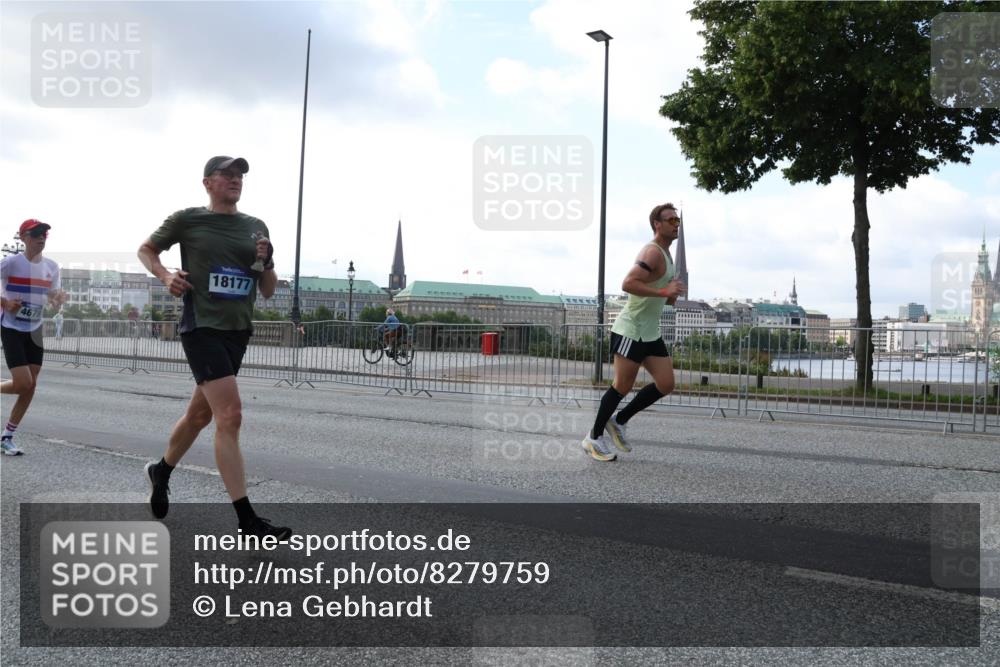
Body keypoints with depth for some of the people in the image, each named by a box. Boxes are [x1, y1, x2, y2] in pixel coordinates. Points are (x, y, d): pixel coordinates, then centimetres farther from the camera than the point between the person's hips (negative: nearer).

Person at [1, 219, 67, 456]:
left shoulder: (52, 267, 2)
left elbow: (53, 300, 7)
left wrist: (59, 299, -14)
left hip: (34, 330, 6)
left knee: (31, 386, 2)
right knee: (23, 384, -15)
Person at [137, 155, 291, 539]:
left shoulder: (256, 227, 11)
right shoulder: (188, 220, 0)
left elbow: (267, 292, 13)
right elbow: (146, 250, 14)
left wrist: (266, 262, -6)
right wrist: (165, 276, -5)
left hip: (238, 331, 6)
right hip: (202, 327, -6)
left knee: (200, 413, 18)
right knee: (230, 415, -17)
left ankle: (161, 472, 45)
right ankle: (247, 520, -15)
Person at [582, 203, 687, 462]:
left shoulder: (665, 254, 16)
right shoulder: (653, 252, -16)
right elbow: (628, 284, -27)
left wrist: (670, 296, 9)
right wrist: (664, 291, -30)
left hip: (651, 333, 9)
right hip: (631, 330, -9)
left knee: (666, 384, 4)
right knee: (622, 386, -2)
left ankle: (619, 422, 18)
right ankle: (594, 438, 13)